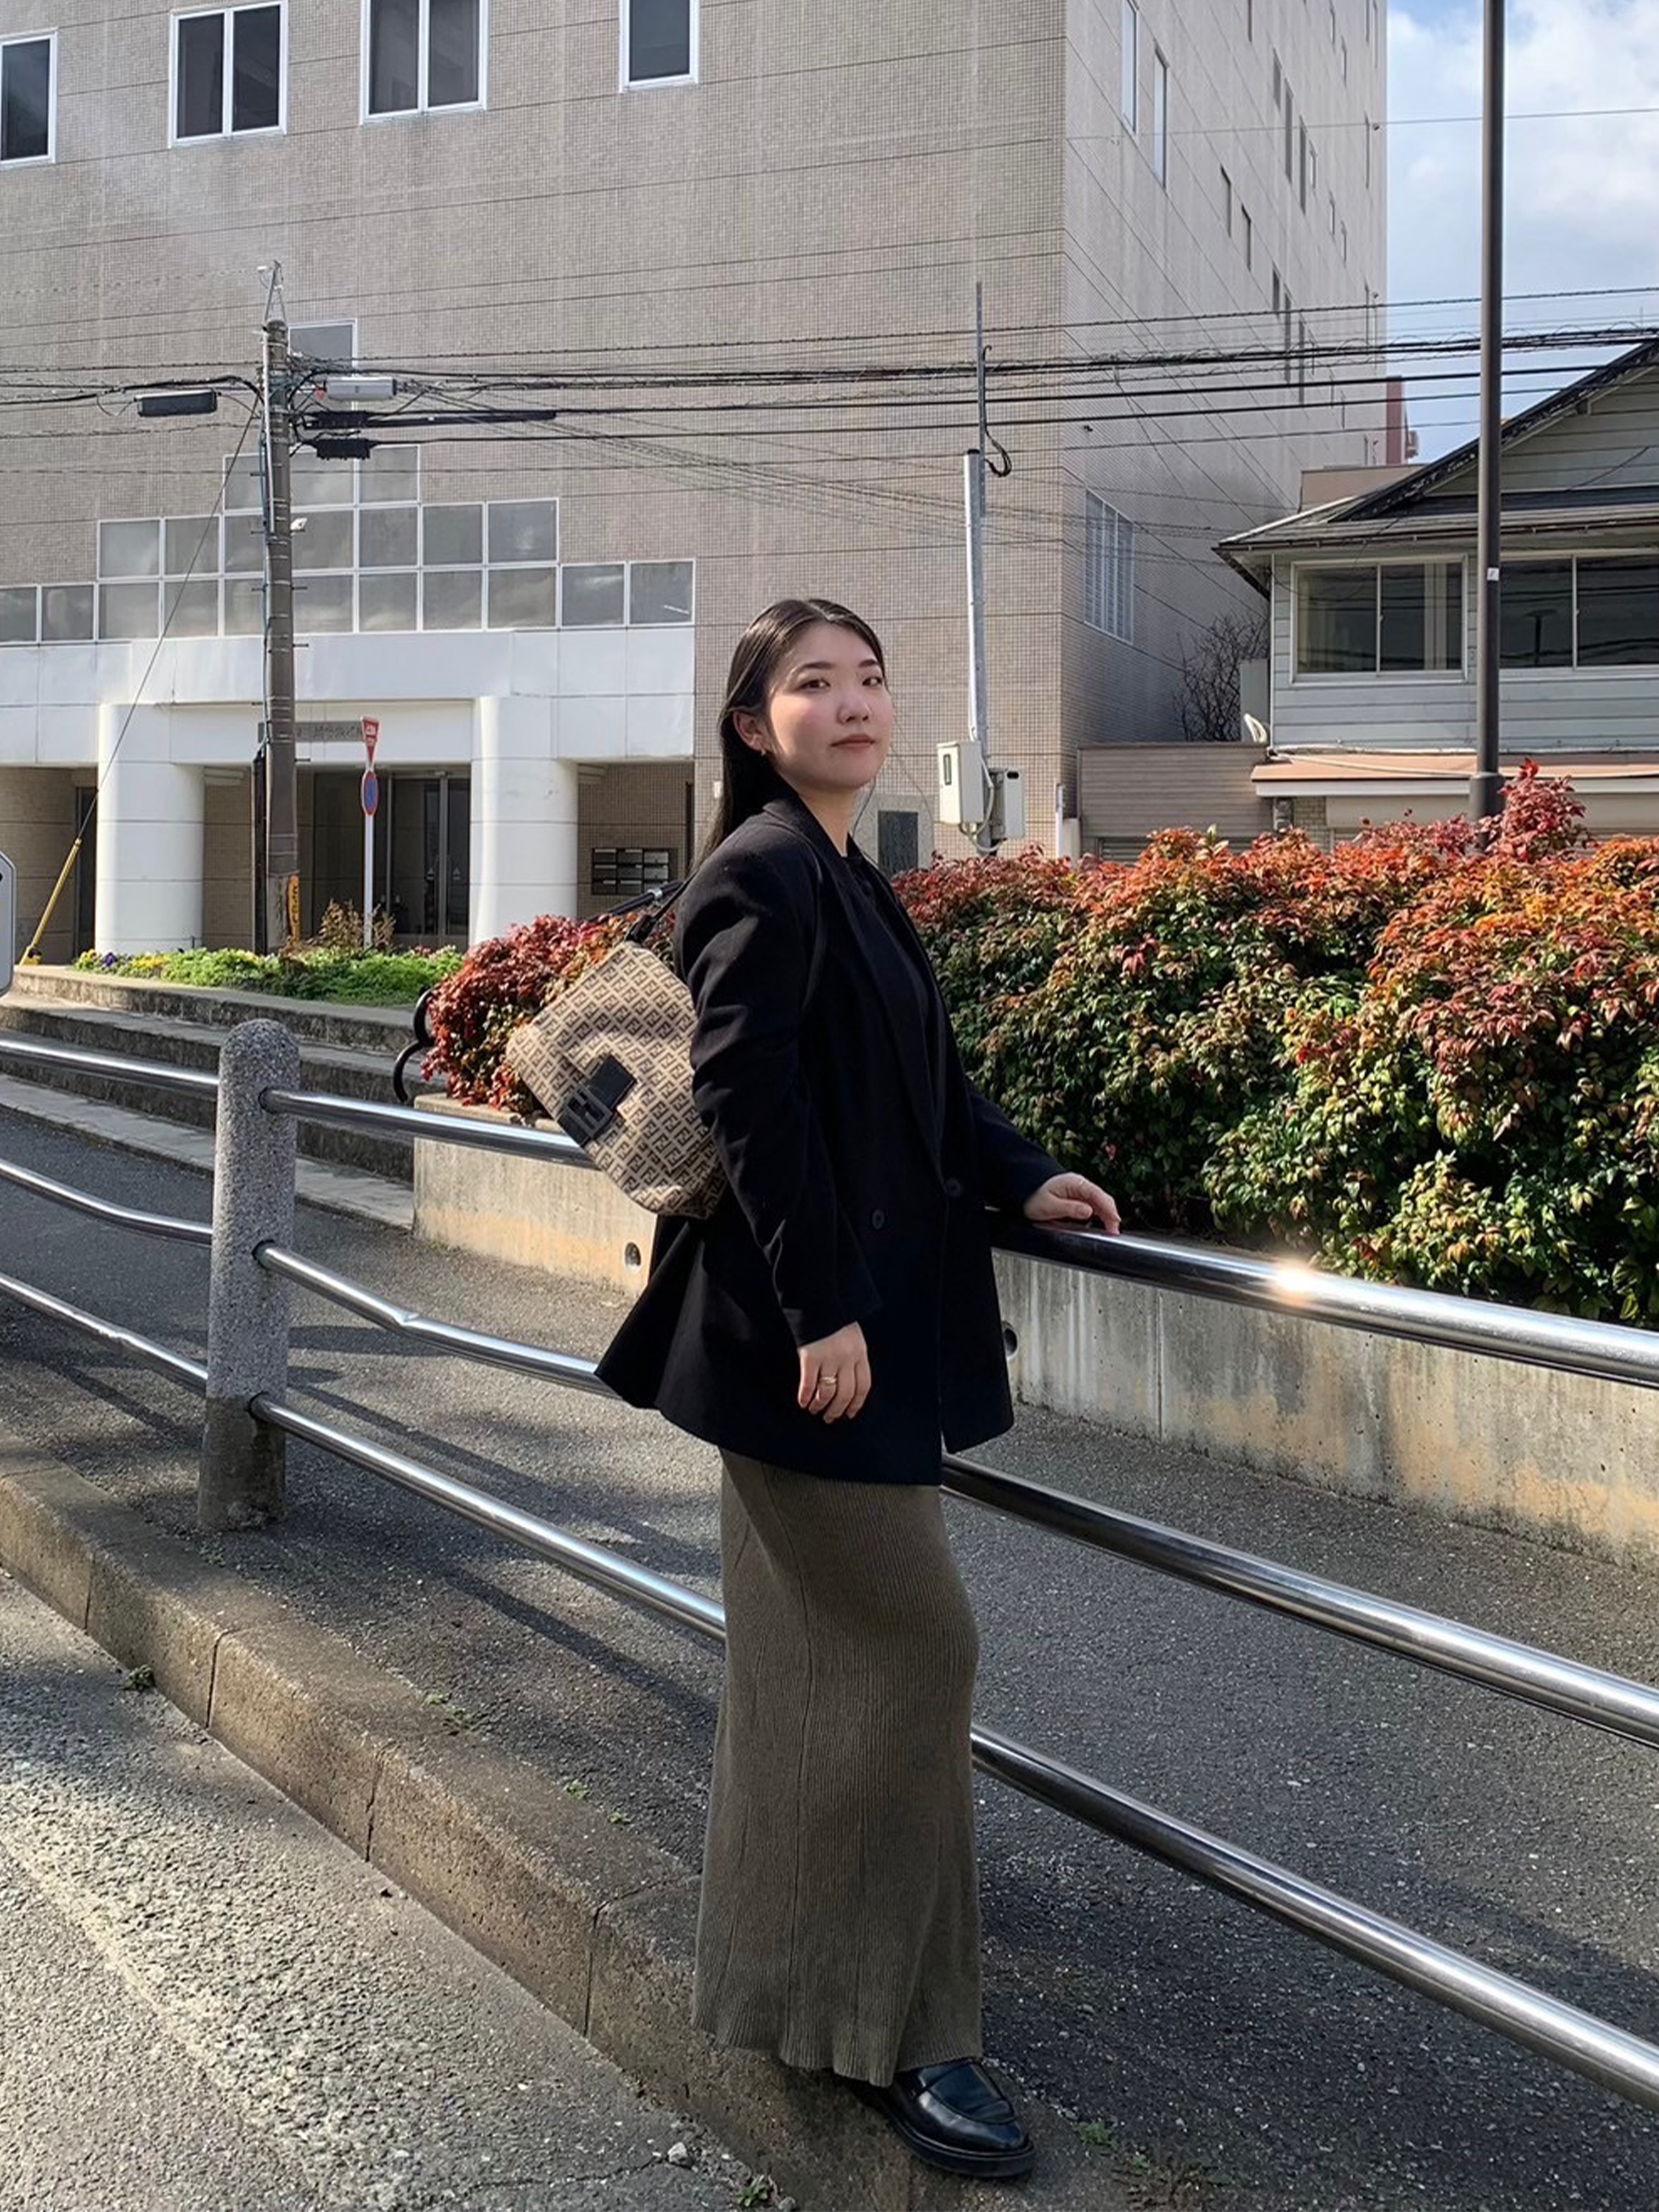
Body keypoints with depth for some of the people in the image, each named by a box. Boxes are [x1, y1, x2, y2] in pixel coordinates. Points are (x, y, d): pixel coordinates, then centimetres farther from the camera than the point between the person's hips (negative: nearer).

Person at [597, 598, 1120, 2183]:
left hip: (859, 1307, 10)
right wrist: (822, 1310, -22)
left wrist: (1018, 1177, 9)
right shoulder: (763, 876, -15)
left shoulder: (845, 879, 14)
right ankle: (877, 2020, 8)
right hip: (808, 1320, -10)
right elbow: (747, 1102, -21)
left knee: (819, 1648, 17)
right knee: (907, 1646, -5)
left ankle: (793, 1962, 33)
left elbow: (914, 1077, 20)